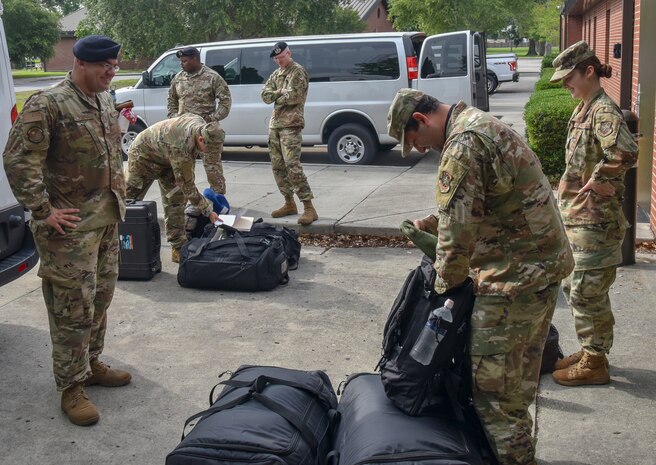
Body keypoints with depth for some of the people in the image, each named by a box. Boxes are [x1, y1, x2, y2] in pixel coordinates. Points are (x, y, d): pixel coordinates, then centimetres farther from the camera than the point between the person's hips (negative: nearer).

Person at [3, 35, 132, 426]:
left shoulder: (105, 100, 10)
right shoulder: (48, 104, -16)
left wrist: (118, 186, 16)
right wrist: (43, 211, -19)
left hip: (108, 218, 8)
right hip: (71, 225, -8)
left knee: (101, 298, 17)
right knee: (74, 308, -1)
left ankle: (92, 364, 35)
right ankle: (72, 386, 13)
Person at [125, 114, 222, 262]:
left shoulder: (200, 123, -20)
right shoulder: (180, 148, -43)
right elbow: (187, 186, -34)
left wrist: (189, 174, -3)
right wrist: (208, 211, -27)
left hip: (166, 158, 8)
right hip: (143, 156, -7)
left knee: (175, 201, 1)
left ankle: (178, 248, 5)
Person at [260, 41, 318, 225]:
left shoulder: (298, 71, -5)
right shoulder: (276, 74, 19)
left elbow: (294, 96, -17)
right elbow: (265, 95, 9)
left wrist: (277, 98, -1)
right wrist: (280, 92, -8)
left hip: (291, 125, -9)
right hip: (275, 124, 9)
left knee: (292, 165, -18)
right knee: (277, 165, 10)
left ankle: (309, 208, -18)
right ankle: (289, 204, 21)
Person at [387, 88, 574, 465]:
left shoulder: (462, 145, -19)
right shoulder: (482, 123, 14)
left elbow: (458, 230, -22)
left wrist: (446, 284, -8)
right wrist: (432, 223, 14)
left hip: (517, 275, -11)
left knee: (493, 383, -1)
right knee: (521, 373, 22)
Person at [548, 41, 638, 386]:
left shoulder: (604, 111, -17)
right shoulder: (583, 110, 12)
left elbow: (625, 153, -34)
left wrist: (598, 183, -22)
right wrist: (569, 191, 10)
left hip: (594, 219, -10)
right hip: (575, 216, 10)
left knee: (587, 293, -1)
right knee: (573, 287, 18)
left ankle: (595, 364, 13)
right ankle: (590, 350, 31)